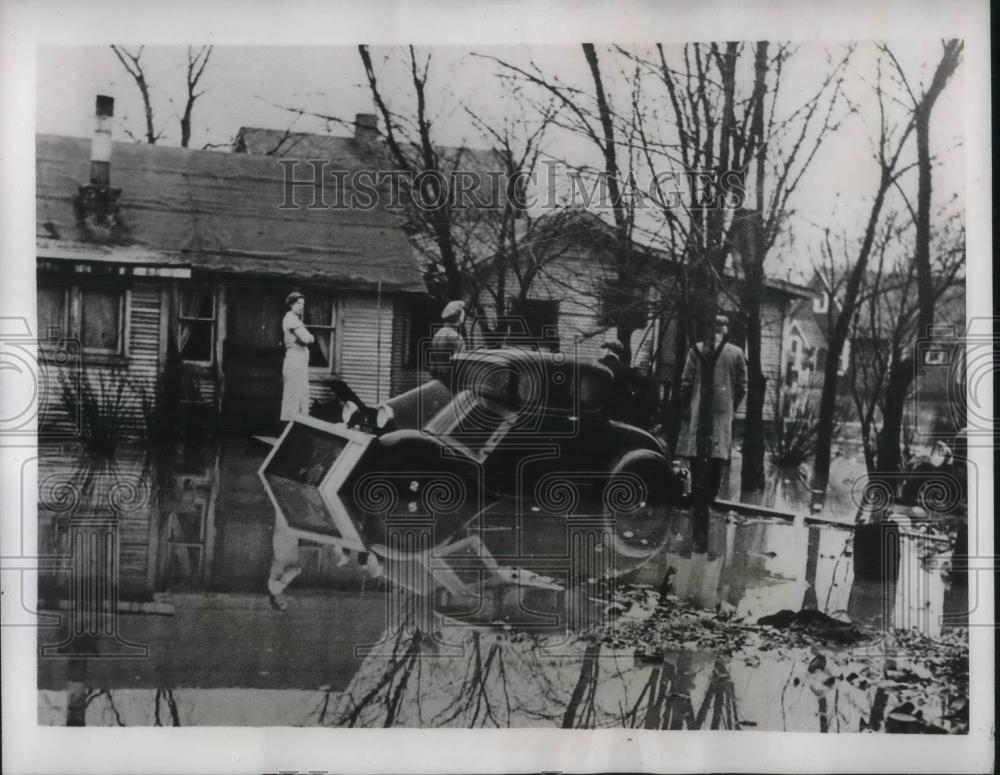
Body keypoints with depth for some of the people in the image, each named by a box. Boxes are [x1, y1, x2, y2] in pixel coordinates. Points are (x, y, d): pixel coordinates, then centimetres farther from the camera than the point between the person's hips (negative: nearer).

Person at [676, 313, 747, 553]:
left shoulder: (697, 350, -1)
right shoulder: (736, 353, 2)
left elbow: (686, 383, -1)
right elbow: (742, 388, 3)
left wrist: (687, 407, 11)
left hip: (698, 417, -1)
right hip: (723, 418, 1)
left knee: (699, 470, 1)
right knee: (715, 468, 10)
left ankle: (700, 532, 0)